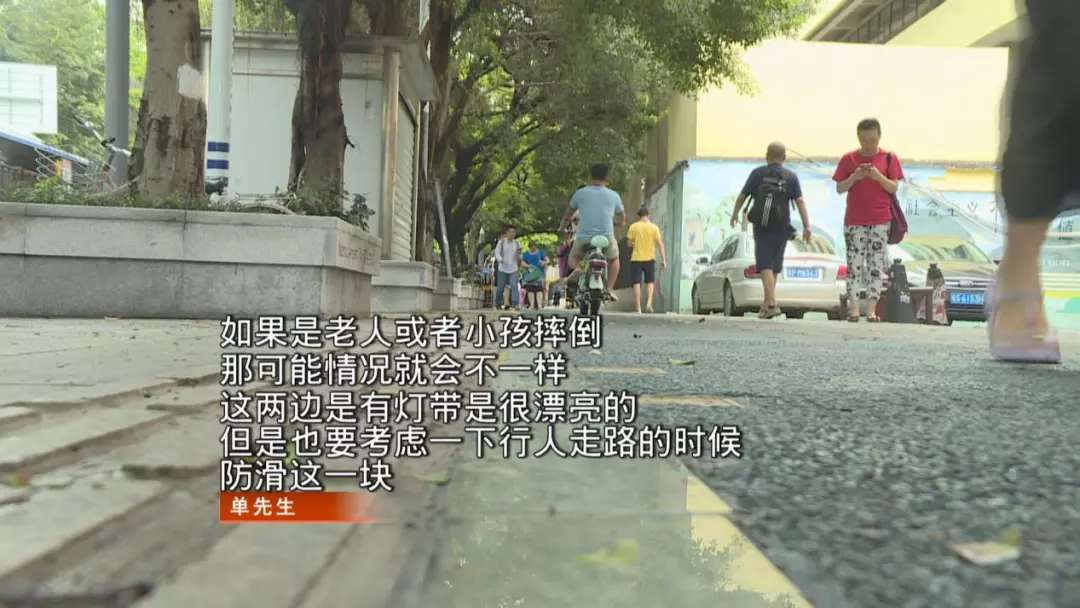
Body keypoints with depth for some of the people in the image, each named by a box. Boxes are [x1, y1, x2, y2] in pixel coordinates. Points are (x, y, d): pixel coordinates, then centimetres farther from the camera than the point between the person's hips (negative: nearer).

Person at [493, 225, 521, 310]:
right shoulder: (501, 242, -1)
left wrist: (519, 256, -9)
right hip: (502, 269, -2)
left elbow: (519, 257, 16)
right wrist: (500, 259, -28)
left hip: (513, 269, 2)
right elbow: (497, 252, -8)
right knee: (500, 287, 5)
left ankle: (515, 304, -20)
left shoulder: (516, 243, 8)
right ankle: (498, 305, 24)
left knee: (514, 286, -15)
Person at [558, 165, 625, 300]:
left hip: (584, 237, 0)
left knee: (573, 257, 26)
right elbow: (622, 219, 20)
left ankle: (576, 269, -8)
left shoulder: (580, 193, 5)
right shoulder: (614, 195, 7)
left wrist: (561, 228, 36)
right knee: (614, 259, 28)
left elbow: (569, 214, 19)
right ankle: (609, 288, 11)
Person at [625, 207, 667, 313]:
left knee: (637, 283, 4)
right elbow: (660, 244, -5)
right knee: (650, 282, 16)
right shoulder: (654, 227, -1)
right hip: (650, 258, 1)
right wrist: (663, 259, -3)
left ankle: (638, 308, 1)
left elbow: (629, 244, -1)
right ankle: (649, 303, -4)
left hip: (636, 259, -1)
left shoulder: (633, 227, -2)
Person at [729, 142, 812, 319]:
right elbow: (800, 201, -4)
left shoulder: (757, 173, 1)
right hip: (781, 227, 3)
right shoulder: (791, 176, 4)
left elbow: (742, 196, 4)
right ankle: (767, 304, 23)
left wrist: (735, 214, 22)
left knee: (765, 265, -7)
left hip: (761, 226, -2)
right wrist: (806, 227, -6)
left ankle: (772, 303, -23)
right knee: (774, 266, 14)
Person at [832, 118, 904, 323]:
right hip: (854, 221, 0)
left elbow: (894, 188, 0)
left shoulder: (889, 158, 4)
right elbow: (839, 188, 2)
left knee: (876, 265, -1)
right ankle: (853, 309, -2)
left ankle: (872, 310, 1)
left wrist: (879, 177, -17)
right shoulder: (848, 159, 4)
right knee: (854, 264, -2)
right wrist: (854, 177, -15)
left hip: (880, 221, 0)